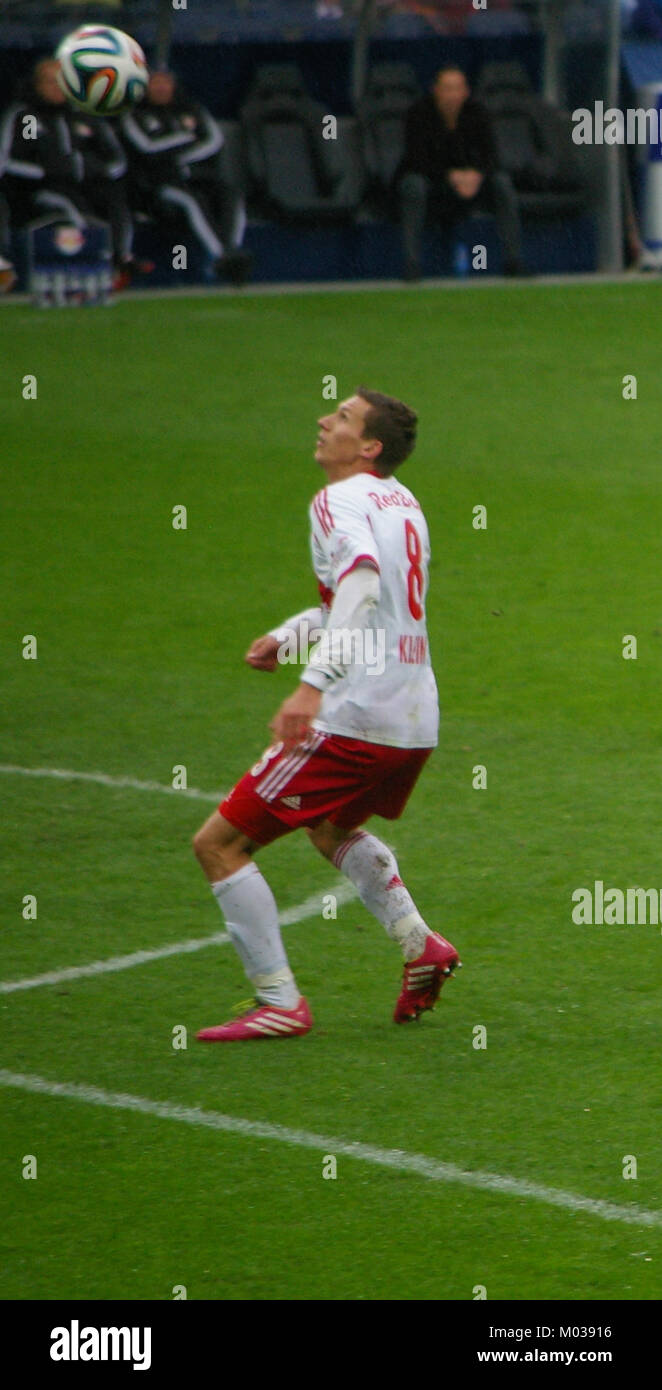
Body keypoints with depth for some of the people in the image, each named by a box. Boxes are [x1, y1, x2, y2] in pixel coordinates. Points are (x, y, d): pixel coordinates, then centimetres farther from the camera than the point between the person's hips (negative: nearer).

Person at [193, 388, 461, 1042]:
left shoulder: (339, 501, -11)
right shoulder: (401, 500, 16)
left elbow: (362, 583, -29)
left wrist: (313, 683, -39)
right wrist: (289, 633, 23)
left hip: (354, 717, -9)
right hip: (416, 722, 9)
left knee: (219, 844, -4)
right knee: (332, 827, 36)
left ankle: (280, 1002, -5)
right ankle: (419, 943, 21)